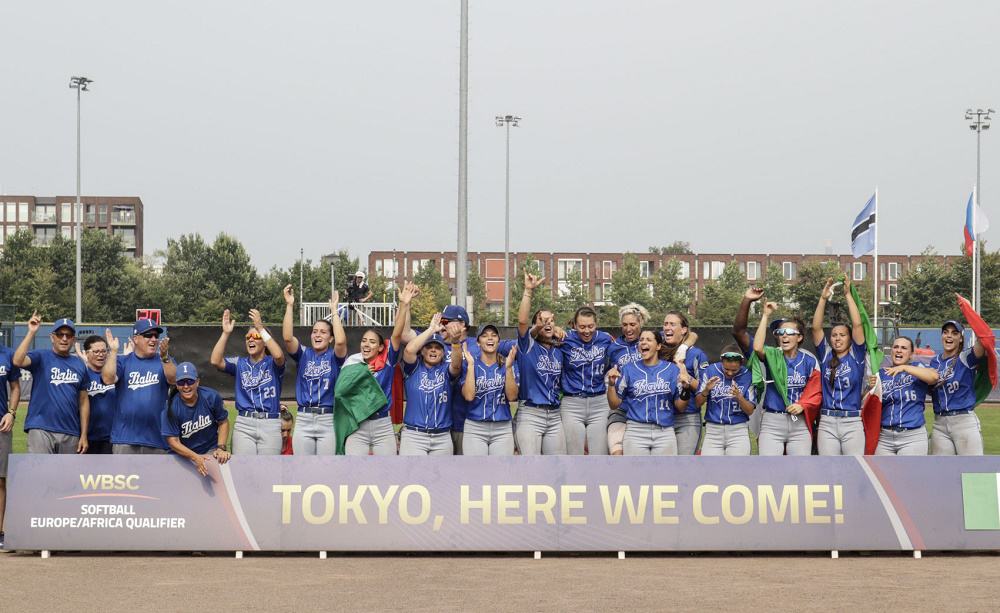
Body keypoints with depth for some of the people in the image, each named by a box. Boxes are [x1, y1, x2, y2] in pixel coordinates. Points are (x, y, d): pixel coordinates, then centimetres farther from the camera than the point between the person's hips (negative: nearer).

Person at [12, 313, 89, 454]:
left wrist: (84, 435, 7)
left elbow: (83, 401, 12)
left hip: (71, 434, 4)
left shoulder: (79, 366, 12)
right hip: (41, 429, -4)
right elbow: (17, 361, -20)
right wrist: (31, 332, -19)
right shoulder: (41, 357, 1)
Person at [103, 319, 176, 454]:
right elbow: (108, 379, -12)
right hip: (125, 437, -1)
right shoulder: (123, 361, 5)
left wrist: (164, 356, -31)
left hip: (156, 438, 1)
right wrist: (113, 351, -17)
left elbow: (173, 379, -14)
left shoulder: (166, 361, 6)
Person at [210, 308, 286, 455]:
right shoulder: (239, 363, 12)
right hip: (243, 423, 2)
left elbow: (278, 355, -21)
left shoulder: (272, 363, 4)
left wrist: (260, 328, -21)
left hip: (270, 425, -2)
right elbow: (215, 361, -5)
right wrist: (226, 333, -11)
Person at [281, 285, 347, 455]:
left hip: (328, 421, -2)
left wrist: (334, 310, -13)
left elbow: (341, 341, -19)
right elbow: (287, 337, -9)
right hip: (304, 421, 2)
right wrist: (289, 305, -13)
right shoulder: (303, 355, 9)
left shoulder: (334, 357, 4)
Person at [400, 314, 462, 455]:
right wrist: (431, 329, -12)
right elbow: (409, 350, -16)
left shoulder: (446, 370, 7)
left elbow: (456, 364, -17)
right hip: (413, 435, -2)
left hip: (442, 438, 2)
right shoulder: (414, 368, 6)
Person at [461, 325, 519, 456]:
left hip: (503, 429, 1)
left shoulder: (507, 363, 4)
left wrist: (508, 367, -14)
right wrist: (471, 365, -14)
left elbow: (512, 396, -6)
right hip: (475, 428, -1)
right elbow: (469, 396, -12)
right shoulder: (469, 363, 1)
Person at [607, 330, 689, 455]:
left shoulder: (672, 369, 5)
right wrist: (612, 383, -9)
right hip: (635, 432, 0)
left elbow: (680, 407, 6)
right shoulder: (629, 369, 5)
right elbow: (614, 404, 6)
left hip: (665, 433, 0)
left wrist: (685, 389, -12)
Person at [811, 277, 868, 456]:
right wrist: (823, 298, -8)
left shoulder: (856, 356, 4)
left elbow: (857, 325, -6)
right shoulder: (825, 356, 9)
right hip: (827, 423, 2)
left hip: (853, 423, -2)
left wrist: (848, 295, -8)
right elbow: (816, 327, 0)